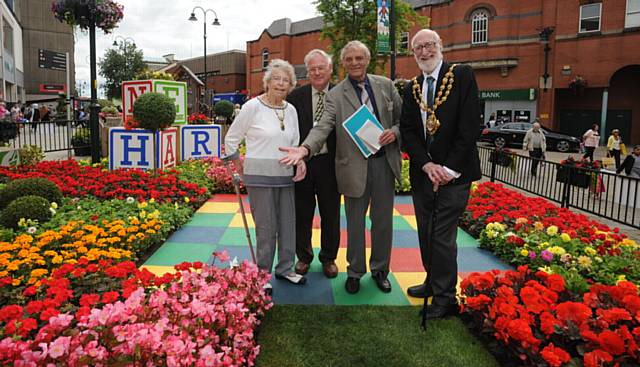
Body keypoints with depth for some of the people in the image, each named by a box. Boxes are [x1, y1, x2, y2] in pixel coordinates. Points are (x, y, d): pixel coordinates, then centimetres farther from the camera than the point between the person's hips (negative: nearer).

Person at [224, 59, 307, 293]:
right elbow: (231, 139, 0)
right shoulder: (253, 107, -7)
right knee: (266, 227, 0)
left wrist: (300, 161, -1)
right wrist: (240, 168, 4)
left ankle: (285, 269, 28)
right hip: (260, 176, -5)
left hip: (285, 176, 5)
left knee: (288, 224, 10)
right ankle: (262, 274, 17)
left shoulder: (291, 110, 9)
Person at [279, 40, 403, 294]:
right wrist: (305, 149, -34)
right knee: (355, 222, 9)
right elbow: (323, 127, -16)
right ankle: (355, 271, 28)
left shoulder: (385, 85, 6)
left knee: (383, 220, 13)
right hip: (355, 166, -2)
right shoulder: (335, 95, -3)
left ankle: (380, 270, 31)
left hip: (385, 162, 3)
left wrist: (395, 132, -11)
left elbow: (403, 117, 11)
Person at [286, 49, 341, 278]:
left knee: (331, 214, 11)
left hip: (330, 162, 0)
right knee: (302, 214, 11)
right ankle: (303, 257, 29)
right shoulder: (296, 96, 2)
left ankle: (329, 258, 28)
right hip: (302, 162, 1)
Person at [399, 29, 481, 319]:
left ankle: (445, 298, 10)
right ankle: (433, 282, 32)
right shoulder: (412, 88, 11)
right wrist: (426, 165, -11)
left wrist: (450, 169, -15)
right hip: (422, 172, 5)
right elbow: (407, 130, 5)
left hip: (453, 173, -5)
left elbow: (469, 126, -11)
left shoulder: (462, 76, -4)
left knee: (443, 236, -3)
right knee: (426, 234, 14)